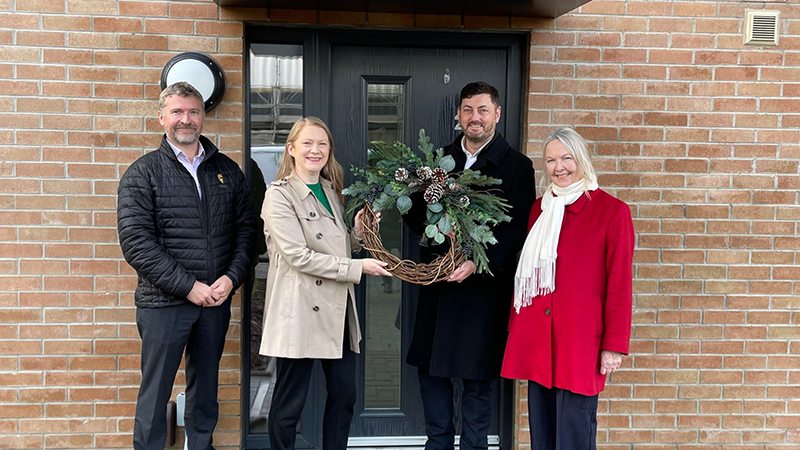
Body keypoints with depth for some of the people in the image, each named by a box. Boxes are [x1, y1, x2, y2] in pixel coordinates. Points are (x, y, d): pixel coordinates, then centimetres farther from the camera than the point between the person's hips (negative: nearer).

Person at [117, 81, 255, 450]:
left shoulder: (227, 170, 8)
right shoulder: (143, 173, -3)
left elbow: (246, 227, 7)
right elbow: (135, 241, -11)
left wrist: (232, 277, -8)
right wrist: (188, 286, -16)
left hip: (216, 300, 4)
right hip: (163, 302, -3)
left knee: (206, 388, 16)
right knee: (155, 392, 6)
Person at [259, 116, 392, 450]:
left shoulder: (331, 191, 14)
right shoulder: (279, 194, -9)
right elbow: (299, 256, -17)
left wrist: (359, 232, -2)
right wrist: (358, 267, -17)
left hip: (337, 308, 7)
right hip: (300, 311, -7)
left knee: (344, 395, 13)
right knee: (289, 403, 6)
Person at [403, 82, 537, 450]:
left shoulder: (516, 166, -4)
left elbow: (517, 229, -11)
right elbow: (416, 216, 11)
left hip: (483, 286, -5)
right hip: (437, 282, 5)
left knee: (476, 378, 7)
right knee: (430, 368, 13)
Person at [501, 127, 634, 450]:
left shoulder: (612, 211, -5)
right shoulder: (540, 209, 11)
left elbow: (619, 284, -6)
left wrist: (614, 345, -7)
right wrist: (516, 327, 13)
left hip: (580, 339, -5)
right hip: (536, 337, 5)